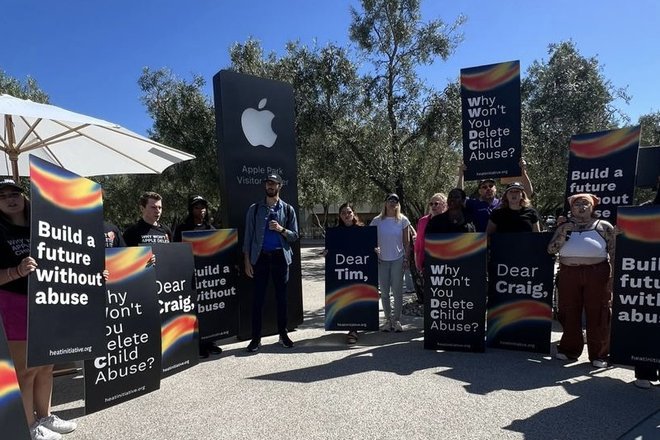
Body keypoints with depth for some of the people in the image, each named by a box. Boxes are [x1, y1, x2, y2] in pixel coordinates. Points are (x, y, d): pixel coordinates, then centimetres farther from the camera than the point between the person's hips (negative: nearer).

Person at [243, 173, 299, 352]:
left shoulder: (288, 209, 6)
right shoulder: (254, 209, 4)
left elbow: (294, 236, 6)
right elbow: (248, 236, 3)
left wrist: (281, 229, -14)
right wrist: (247, 260, -2)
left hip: (280, 257, 1)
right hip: (260, 257, 0)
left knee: (281, 296, 8)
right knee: (258, 297, 0)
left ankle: (283, 334, 19)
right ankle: (256, 337, 8)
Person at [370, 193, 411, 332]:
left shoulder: (403, 220, 2)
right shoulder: (377, 221, 2)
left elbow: (406, 242, 4)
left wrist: (406, 259, -1)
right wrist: (374, 250, -7)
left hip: (398, 260, -1)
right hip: (381, 260, 1)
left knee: (397, 291, 1)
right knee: (384, 292, 6)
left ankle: (397, 320, 13)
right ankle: (388, 320, 18)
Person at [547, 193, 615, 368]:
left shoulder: (604, 226, 8)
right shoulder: (565, 227, 14)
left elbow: (615, 252, 4)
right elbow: (551, 249, 6)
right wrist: (563, 234, -7)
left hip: (597, 273, -2)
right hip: (569, 273, 2)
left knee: (597, 314, 0)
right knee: (569, 313, 6)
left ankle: (599, 354, 11)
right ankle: (570, 349, 19)